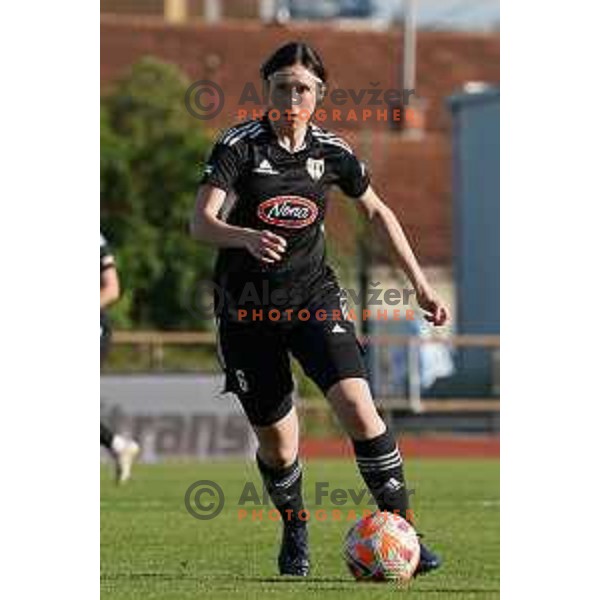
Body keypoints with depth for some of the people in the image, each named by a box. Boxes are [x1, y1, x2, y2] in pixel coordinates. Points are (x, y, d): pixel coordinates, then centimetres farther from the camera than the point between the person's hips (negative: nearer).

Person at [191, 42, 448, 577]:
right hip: (247, 306, -1)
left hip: (313, 295, 1)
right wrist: (247, 237, -41)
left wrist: (420, 284, 14)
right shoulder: (240, 144, -9)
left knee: (355, 402, -21)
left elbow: (378, 212, 16)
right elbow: (201, 223, -19)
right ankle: (295, 533, 33)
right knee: (276, 443, 3)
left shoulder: (331, 151, 1)